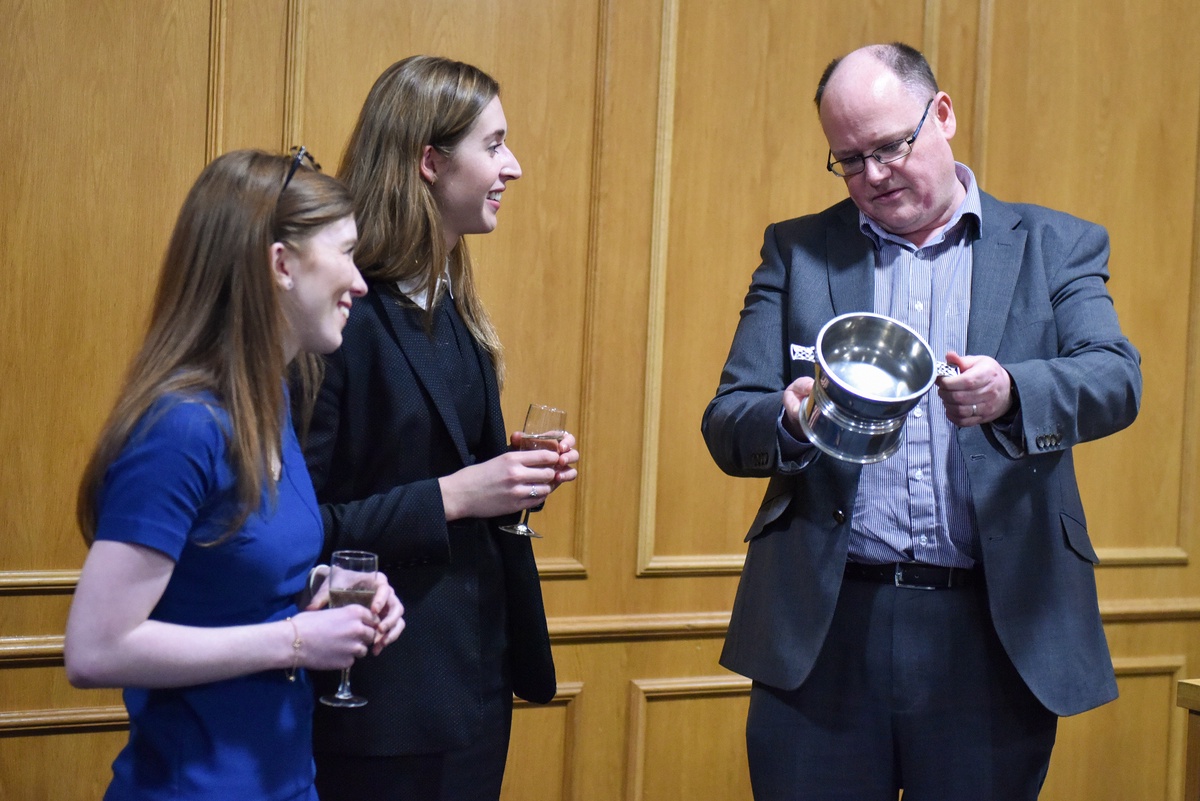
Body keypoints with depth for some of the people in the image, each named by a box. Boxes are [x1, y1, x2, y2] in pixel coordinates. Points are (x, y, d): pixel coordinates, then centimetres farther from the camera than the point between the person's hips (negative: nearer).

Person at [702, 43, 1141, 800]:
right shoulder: (798, 251, 10)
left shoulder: (1056, 247, 8)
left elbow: (1117, 380, -7)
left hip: (996, 631, 0)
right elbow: (727, 426, 4)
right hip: (826, 625, 1)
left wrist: (1010, 391, -29)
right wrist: (791, 422, -20)